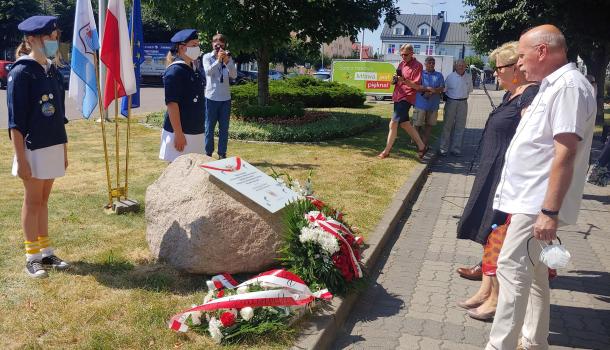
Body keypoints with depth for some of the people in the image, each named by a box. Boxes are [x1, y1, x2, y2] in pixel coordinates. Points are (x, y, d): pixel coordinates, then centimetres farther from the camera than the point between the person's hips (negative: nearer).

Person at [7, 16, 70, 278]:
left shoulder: (53, 72, 10)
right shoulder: (21, 72, -12)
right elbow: (15, 121, -14)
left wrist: (64, 150, 15)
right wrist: (21, 159, -17)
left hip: (54, 147, 6)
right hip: (33, 148, -6)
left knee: (43, 200, 14)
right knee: (33, 201, 3)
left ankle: (46, 252, 22)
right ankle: (32, 257, 14)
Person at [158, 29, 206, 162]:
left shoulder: (194, 69, 11)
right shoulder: (175, 71, -14)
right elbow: (172, 103, -18)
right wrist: (178, 133, -21)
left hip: (195, 131, 8)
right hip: (180, 131, -8)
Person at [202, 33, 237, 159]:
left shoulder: (228, 58, 5)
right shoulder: (207, 57, -2)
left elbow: (234, 75, -6)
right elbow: (208, 71, -17)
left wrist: (226, 62, -20)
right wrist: (218, 60, -28)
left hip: (225, 98, 3)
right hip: (211, 98, -3)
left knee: (224, 128, 6)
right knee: (209, 127, 1)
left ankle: (222, 154, 13)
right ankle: (208, 153, 8)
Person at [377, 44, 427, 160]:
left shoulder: (417, 66, -10)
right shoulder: (401, 64, 14)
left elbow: (417, 86, -14)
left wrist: (404, 81, -28)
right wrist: (395, 79, 1)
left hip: (406, 98, -9)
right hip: (398, 97, 9)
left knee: (393, 123, -11)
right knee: (404, 123, 14)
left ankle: (387, 151, -1)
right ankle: (421, 146, 24)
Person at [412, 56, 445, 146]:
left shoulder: (439, 75, 12)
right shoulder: (420, 73, 5)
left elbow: (442, 88, 1)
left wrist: (431, 92, -16)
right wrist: (429, 89, -19)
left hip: (433, 105, 3)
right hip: (421, 104, -3)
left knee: (429, 125, 8)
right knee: (417, 124, -3)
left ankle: (424, 144, 17)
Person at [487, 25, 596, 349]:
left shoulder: (568, 86, -16)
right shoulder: (553, 85, 15)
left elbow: (566, 153, -23)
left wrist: (550, 211, -26)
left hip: (537, 203, -10)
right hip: (529, 198, 10)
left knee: (512, 269, -9)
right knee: (533, 272, 17)